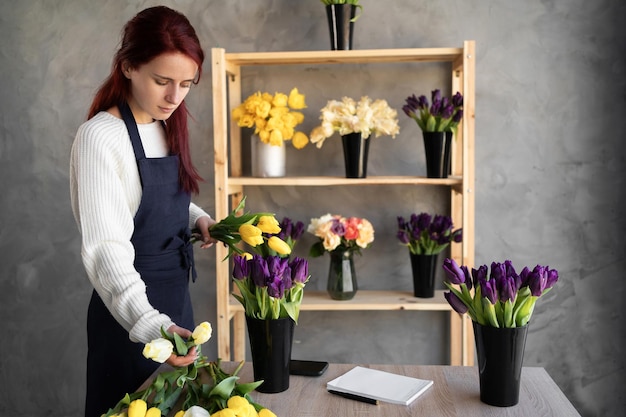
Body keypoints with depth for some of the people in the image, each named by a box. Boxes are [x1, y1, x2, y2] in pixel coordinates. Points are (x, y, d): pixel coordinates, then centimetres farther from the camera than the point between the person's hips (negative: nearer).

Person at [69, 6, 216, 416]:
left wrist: (197, 217, -2)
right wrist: (150, 324, -41)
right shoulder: (100, 136, -21)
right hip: (132, 311, -8)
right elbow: (105, 248, -28)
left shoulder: (168, 126, 4)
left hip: (176, 298, 8)